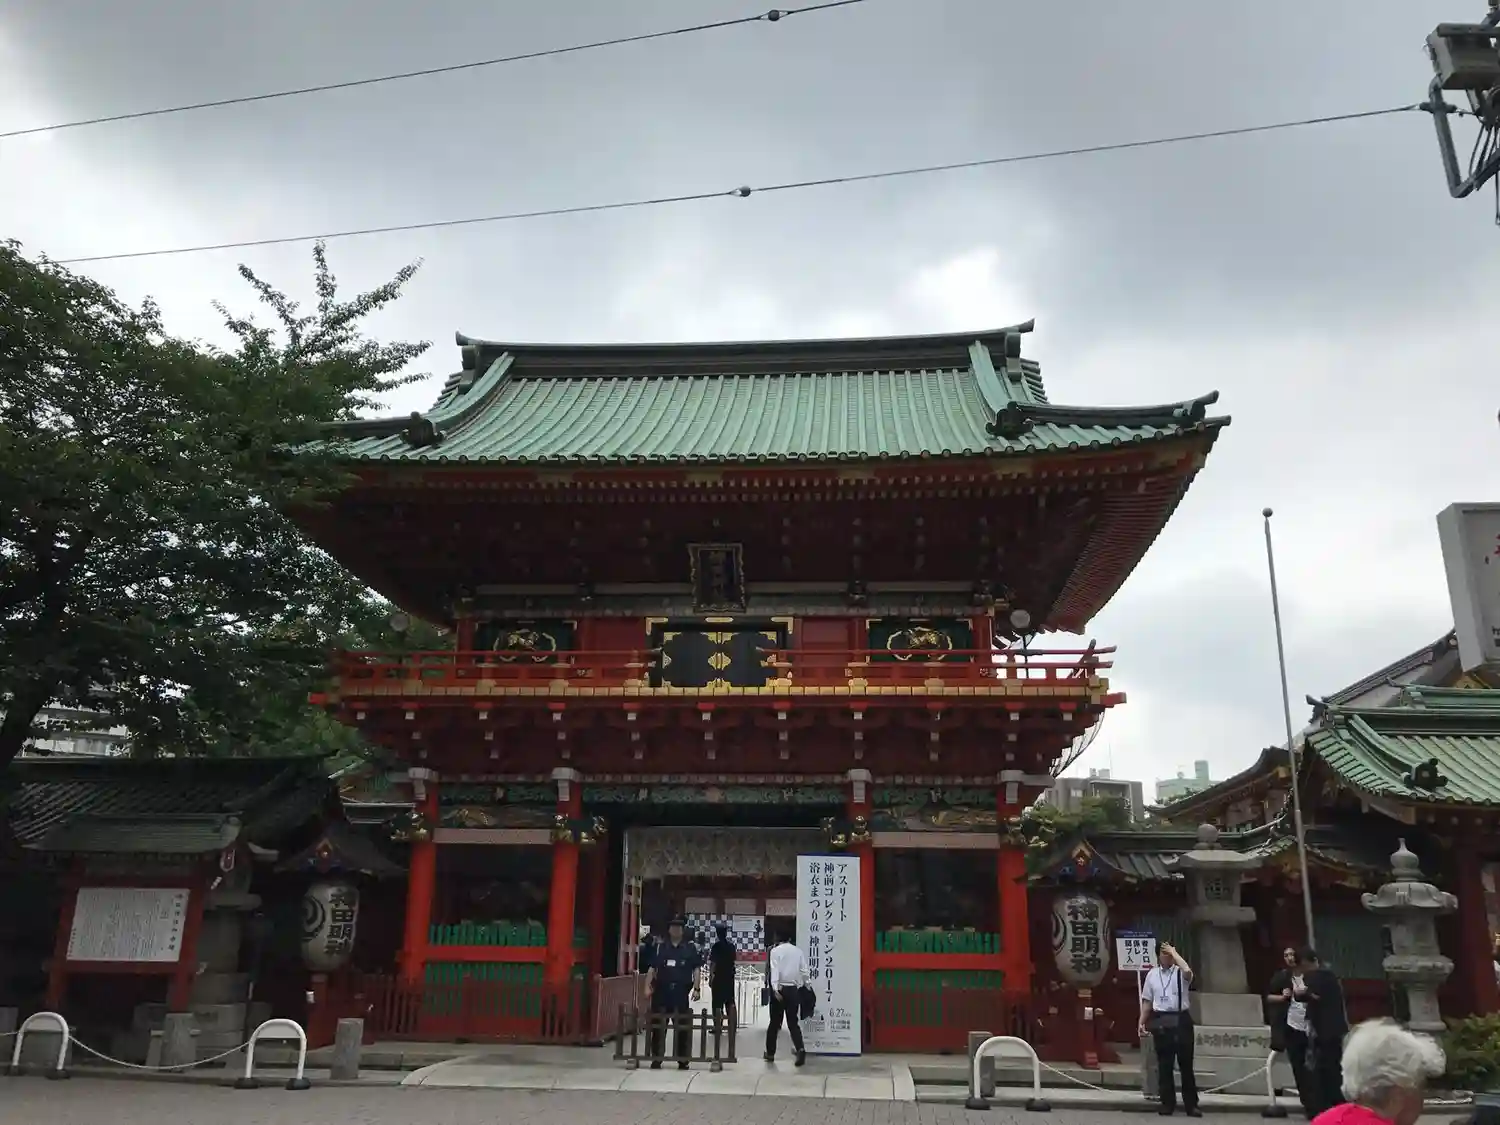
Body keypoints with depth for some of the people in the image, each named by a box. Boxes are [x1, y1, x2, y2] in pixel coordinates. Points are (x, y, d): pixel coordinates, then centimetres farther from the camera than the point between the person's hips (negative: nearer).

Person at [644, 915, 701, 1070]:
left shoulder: (690, 948, 6)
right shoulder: (660, 948, 8)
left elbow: (696, 970, 4)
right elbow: (652, 968, 6)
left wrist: (696, 988, -5)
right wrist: (648, 986, -6)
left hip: (681, 992, -1)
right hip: (661, 991, 1)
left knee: (683, 1027, 3)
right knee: (658, 1026, 4)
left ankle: (682, 1060, 12)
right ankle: (656, 1059, 13)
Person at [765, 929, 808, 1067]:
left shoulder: (775, 950, -2)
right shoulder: (798, 951, 7)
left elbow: (774, 970, -13)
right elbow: (804, 971, 5)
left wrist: (775, 989, -21)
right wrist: (806, 986, 15)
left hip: (780, 989, -2)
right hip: (794, 989, 2)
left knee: (775, 1022, 10)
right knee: (793, 1022, 7)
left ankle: (770, 1053, 17)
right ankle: (800, 1049, -15)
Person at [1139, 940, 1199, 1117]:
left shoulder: (1180, 973, -2)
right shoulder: (1152, 974, 7)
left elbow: (1187, 971, -30)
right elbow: (1147, 1001, 12)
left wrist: (1175, 952, -18)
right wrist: (1142, 1022, 8)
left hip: (1181, 1020, -3)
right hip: (1161, 1021, 3)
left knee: (1186, 1063, 3)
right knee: (1164, 1065, 7)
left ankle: (1191, 1104, 13)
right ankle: (1167, 1104, 16)